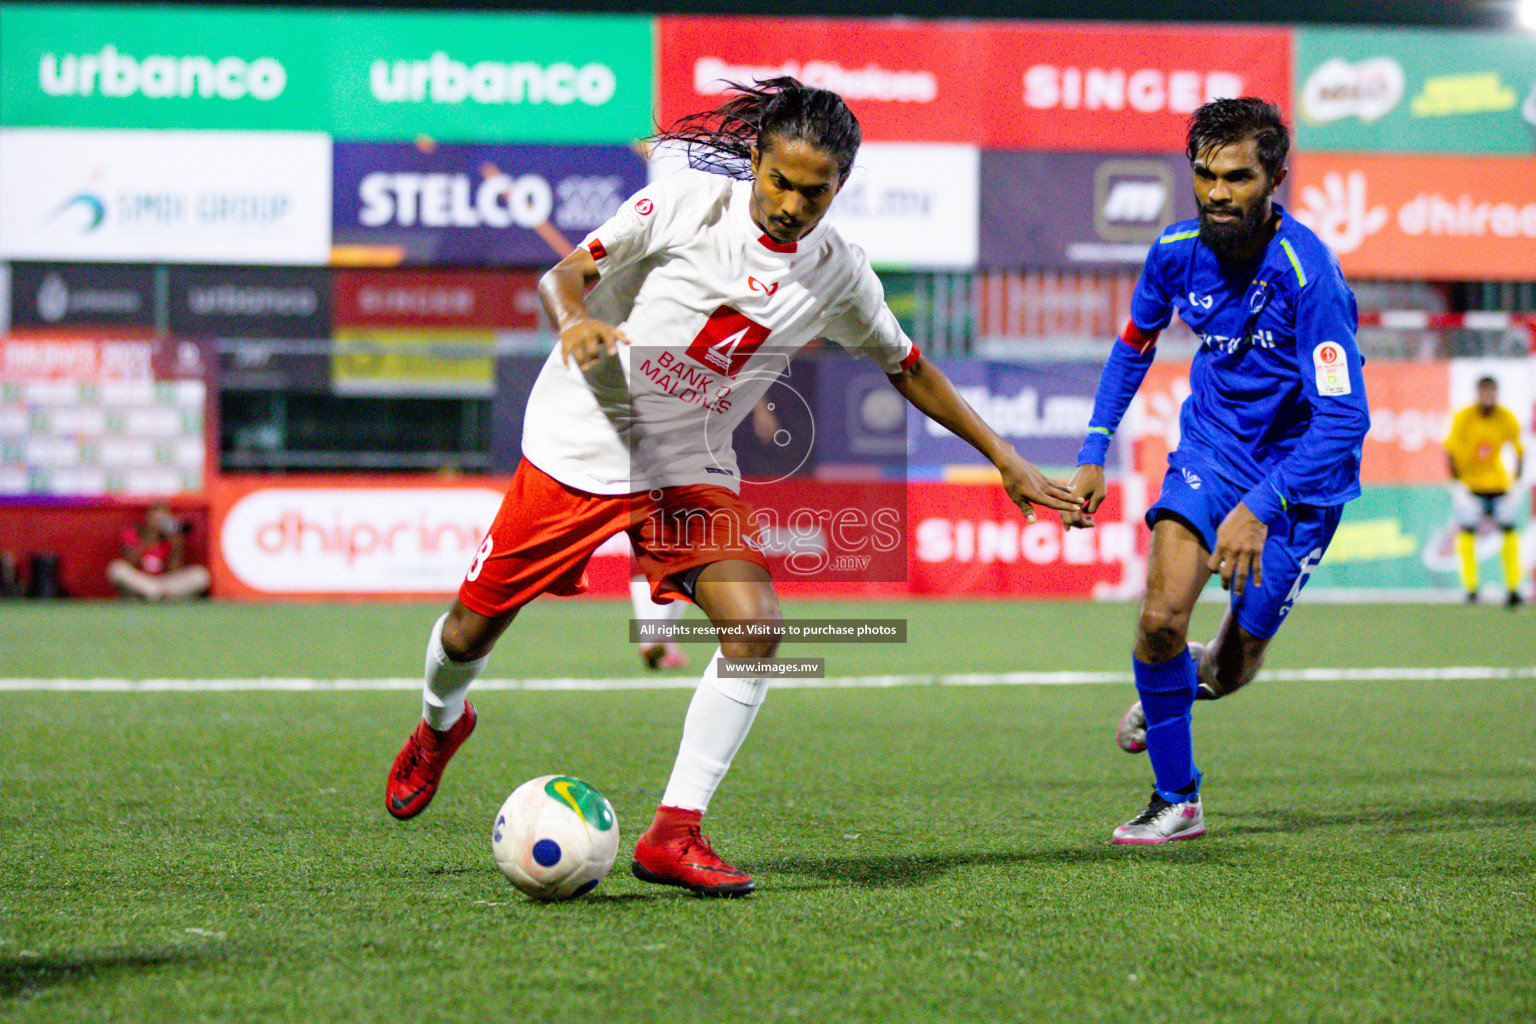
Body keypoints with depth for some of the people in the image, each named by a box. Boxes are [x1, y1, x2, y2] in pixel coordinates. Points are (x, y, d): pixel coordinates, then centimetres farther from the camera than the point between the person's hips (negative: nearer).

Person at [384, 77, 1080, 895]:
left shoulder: (837, 273, -4)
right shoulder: (686, 204, -14)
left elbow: (907, 368, 11)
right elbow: (567, 271, -8)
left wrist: (1005, 459, 11)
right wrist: (574, 321, -31)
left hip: (692, 469, 2)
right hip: (579, 444, -2)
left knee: (754, 628, -20)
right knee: (474, 627, 5)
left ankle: (673, 835, -12)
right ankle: (439, 726, 42)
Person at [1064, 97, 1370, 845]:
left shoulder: (1307, 273, -28)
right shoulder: (1178, 251, -11)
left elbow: (1345, 418, -31)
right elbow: (1134, 346, 11)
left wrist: (1260, 508, -40)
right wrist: (1093, 455, 5)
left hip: (1299, 470, -3)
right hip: (1211, 442, 3)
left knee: (1232, 668, 5)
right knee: (1161, 616, -17)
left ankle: (1195, 674, 44)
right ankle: (1176, 800, 2)